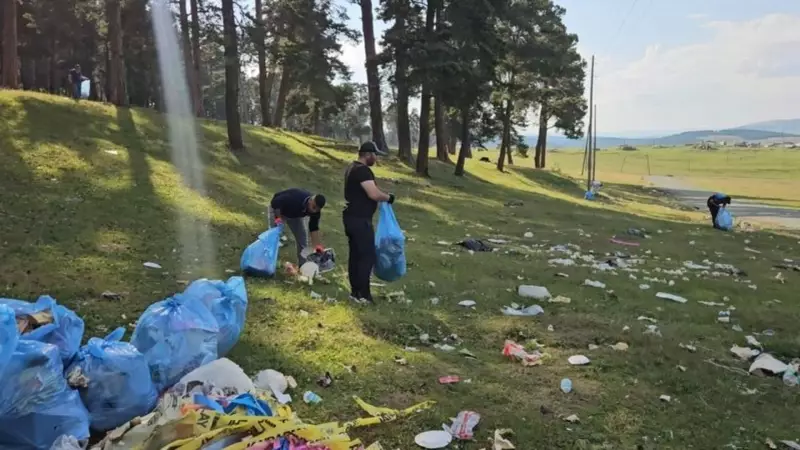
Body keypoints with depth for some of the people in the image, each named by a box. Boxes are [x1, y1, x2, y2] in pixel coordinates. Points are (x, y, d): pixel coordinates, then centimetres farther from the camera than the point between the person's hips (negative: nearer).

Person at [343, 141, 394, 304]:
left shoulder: (352, 168, 15)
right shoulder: (363, 170, -18)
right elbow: (374, 194, -27)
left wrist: (383, 196, 15)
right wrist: (388, 197, -9)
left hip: (351, 217, 10)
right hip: (360, 220, -10)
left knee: (355, 254, 13)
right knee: (367, 256, -5)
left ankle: (355, 291, 20)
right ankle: (362, 294, -1)